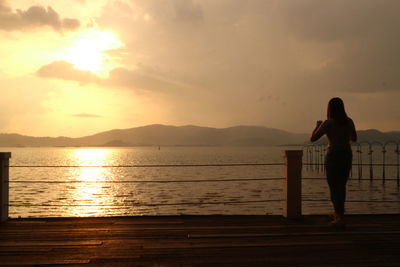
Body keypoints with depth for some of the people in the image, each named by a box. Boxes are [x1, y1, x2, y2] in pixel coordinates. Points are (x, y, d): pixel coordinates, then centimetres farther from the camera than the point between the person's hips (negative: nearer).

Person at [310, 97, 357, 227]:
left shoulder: (328, 123, -13)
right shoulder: (349, 122, 2)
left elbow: (312, 138, -8)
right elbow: (354, 139, 17)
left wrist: (317, 126, 8)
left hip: (333, 157, -6)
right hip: (347, 156, 6)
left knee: (334, 188, 0)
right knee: (341, 186, 19)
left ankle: (341, 218, -6)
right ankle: (338, 213, 33)